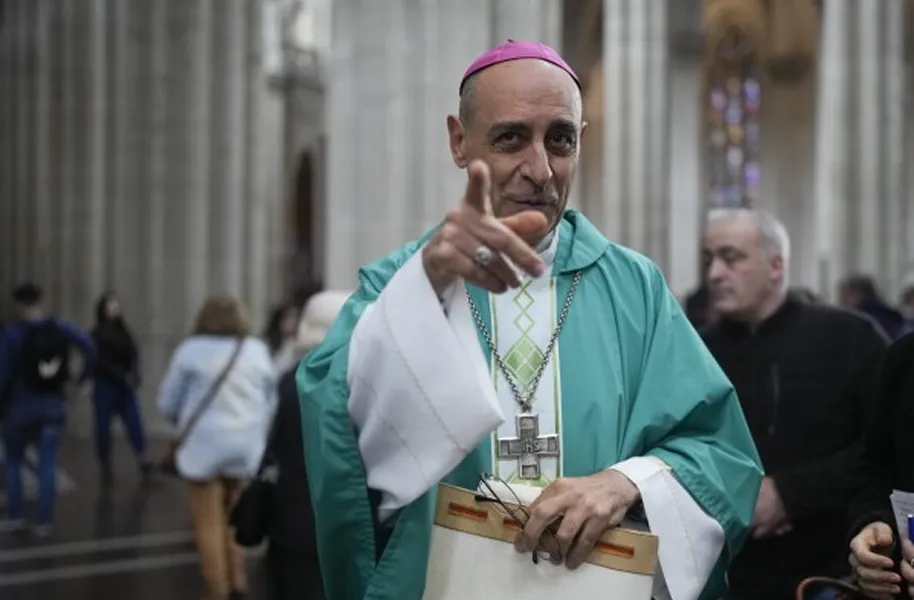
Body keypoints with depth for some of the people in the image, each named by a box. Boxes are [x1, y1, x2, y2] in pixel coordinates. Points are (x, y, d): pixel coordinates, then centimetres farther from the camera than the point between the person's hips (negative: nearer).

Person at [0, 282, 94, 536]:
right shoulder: (61, 328, -1)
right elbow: (88, 345, -11)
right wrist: (81, 377, -2)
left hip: (21, 404, -2)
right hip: (54, 404, 2)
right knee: (48, 465, 3)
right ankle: (43, 521, 3)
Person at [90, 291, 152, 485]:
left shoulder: (124, 331, 10)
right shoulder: (96, 334, -2)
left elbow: (134, 354, 2)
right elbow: (100, 361, -11)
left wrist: (134, 374, -17)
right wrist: (123, 375, -18)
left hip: (125, 387, 3)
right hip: (105, 387, -3)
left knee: (135, 422, -10)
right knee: (103, 427, 1)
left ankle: (143, 461, -17)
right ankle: (105, 468, 11)